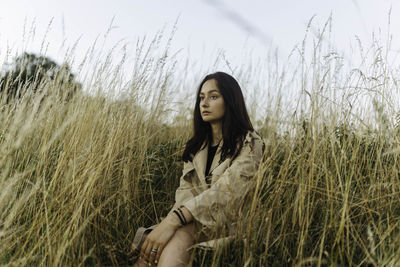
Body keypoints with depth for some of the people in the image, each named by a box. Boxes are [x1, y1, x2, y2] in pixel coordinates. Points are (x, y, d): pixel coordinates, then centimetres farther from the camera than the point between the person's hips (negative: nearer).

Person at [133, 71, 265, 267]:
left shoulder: (249, 144, -5)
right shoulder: (196, 146, 14)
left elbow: (225, 190, -19)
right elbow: (185, 190, 4)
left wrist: (173, 220, -30)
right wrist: (172, 221, -19)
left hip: (227, 226, -4)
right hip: (193, 222, 4)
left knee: (176, 238, -35)